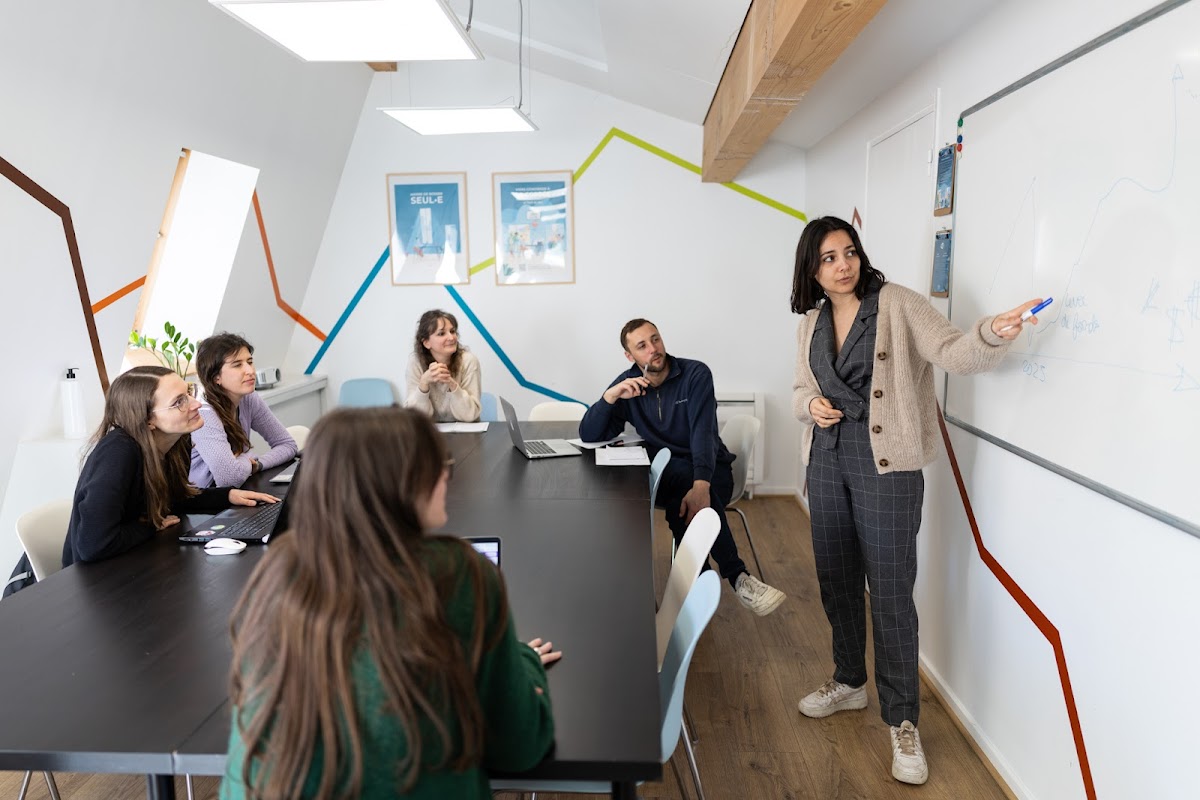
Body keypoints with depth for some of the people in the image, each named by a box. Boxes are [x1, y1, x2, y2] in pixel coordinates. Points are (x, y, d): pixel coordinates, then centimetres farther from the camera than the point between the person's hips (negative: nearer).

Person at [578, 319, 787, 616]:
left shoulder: (695, 374, -9)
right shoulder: (627, 384, 1)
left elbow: (703, 432, -23)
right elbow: (589, 435, -6)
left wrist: (700, 485, -40)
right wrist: (610, 396, -24)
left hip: (710, 469, -1)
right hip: (664, 474, 2)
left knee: (687, 502, -36)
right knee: (682, 476, -34)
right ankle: (737, 577, -31)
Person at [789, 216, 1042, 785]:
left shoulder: (896, 304, -8)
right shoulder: (811, 322, 9)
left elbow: (952, 352, -19)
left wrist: (992, 334, -39)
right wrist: (810, 405, -4)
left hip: (886, 465, -6)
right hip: (827, 461, 6)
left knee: (890, 593, -2)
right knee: (836, 579, 17)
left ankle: (902, 721, 14)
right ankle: (849, 682, 38)